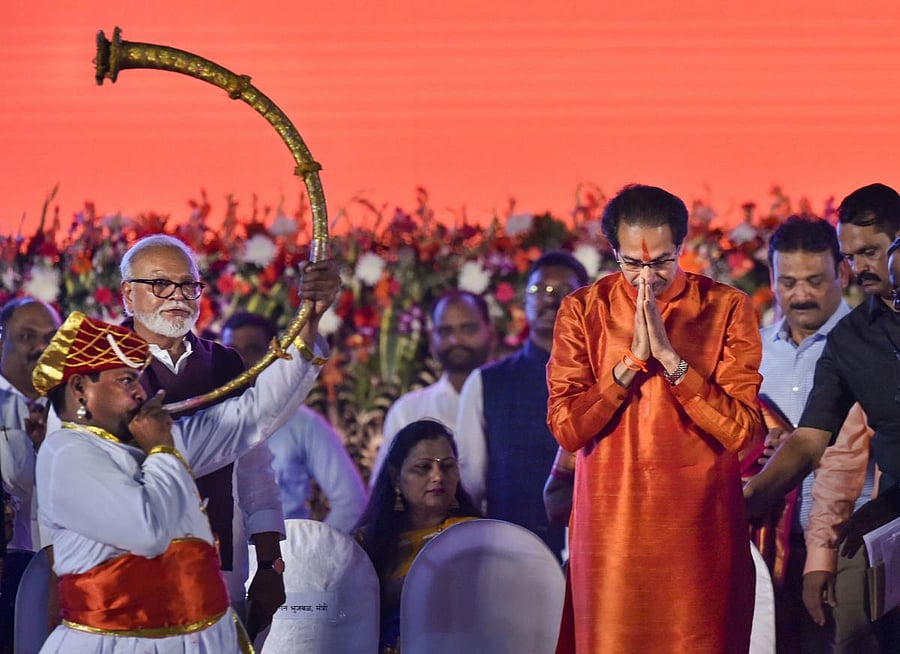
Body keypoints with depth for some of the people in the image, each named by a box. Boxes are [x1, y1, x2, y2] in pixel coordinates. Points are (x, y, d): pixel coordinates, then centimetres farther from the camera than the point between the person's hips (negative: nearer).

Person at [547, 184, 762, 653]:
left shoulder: (727, 309, -1)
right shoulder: (583, 311, 2)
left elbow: (740, 430, -10)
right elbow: (566, 429, -6)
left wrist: (670, 356, -17)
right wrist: (632, 360, -15)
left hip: (699, 526, -1)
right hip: (609, 525, 1)